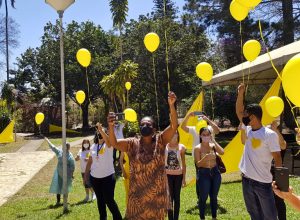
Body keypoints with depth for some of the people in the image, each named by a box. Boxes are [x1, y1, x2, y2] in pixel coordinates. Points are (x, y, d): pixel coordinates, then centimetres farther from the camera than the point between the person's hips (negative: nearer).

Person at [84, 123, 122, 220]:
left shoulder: (109, 145, -9)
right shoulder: (93, 146, 6)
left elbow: (108, 140, -35)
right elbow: (90, 162, 11)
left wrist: (101, 129, -46)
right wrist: (85, 174, 11)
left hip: (108, 177, -5)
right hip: (94, 177, 5)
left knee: (109, 200, -5)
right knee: (100, 199, 15)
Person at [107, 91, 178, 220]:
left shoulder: (160, 141, -3)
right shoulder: (132, 144, -3)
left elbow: (174, 126, -15)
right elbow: (114, 143, -16)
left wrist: (171, 105, -28)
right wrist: (111, 126, -34)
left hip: (157, 194, 0)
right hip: (138, 194, 0)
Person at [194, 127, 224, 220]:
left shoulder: (213, 145, 1)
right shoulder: (198, 148, -8)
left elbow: (222, 152, -18)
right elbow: (198, 164, -11)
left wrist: (213, 141, -16)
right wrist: (205, 158, -28)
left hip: (215, 172, 3)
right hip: (204, 174, -3)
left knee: (214, 197, 14)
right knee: (203, 197, 5)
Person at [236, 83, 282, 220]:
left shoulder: (270, 135, -15)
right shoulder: (248, 130, 4)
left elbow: (277, 158, -13)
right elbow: (238, 111, 8)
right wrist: (241, 93, 1)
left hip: (263, 182, -6)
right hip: (246, 179, 6)